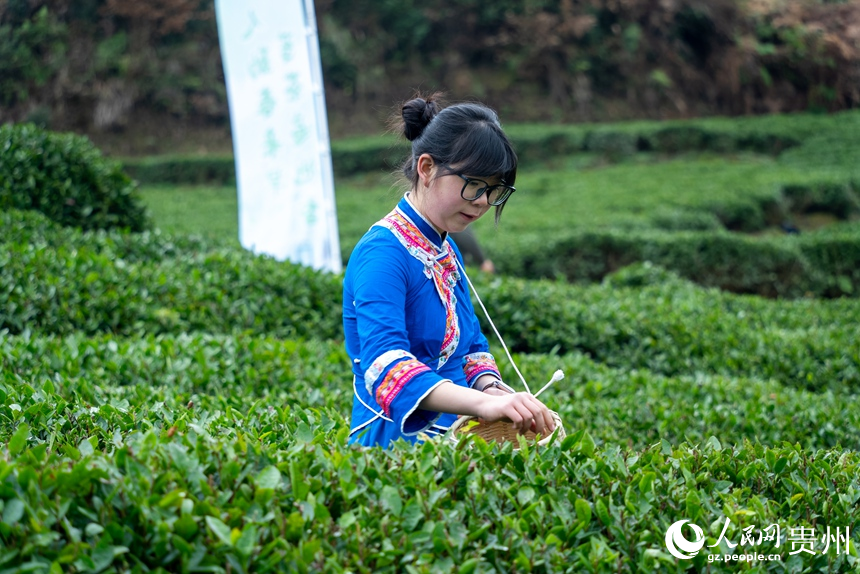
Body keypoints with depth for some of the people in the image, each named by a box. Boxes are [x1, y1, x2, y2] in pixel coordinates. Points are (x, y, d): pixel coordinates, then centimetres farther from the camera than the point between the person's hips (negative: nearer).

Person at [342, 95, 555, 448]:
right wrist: (483, 403, -40)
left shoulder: (446, 251, 17)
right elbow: (387, 365, -26)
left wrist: (489, 386, 3)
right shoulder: (383, 253, -12)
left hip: (452, 432, 8)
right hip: (397, 439, -8)